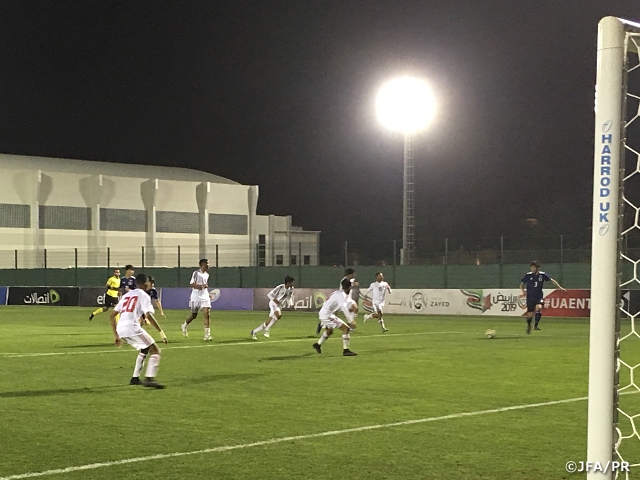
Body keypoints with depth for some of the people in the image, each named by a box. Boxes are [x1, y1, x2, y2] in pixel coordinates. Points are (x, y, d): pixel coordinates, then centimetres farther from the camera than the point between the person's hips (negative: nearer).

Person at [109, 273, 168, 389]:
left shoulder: (126, 295, 26)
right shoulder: (144, 295, 4)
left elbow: (112, 316, 24)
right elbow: (149, 316, -11)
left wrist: (116, 336, 28)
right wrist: (161, 331, -7)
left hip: (120, 329, 7)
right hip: (132, 327, -7)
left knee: (144, 350, 28)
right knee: (155, 351, 0)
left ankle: (135, 378, 25)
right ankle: (149, 378, -17)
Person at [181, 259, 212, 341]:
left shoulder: (207, 275, 11)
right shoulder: (196, 273, -10)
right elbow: (192, 284, -15)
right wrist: (201, 286, -26)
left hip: (205, 297, 5)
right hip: (196, 297, -5)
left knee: (206, 314, -11)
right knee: (194, 315, 7)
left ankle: (207, 335, -13)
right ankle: (185, 326, 39)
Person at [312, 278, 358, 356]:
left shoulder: (338, 293, 13)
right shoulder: (341, 296, -16)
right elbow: (344, 309, -29)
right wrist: (351, 321, -33)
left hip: (322, 314, 10)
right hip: (327, 315, -10)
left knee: (329, 331, 34)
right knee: (346, 328, -12)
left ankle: (318, 344, 50)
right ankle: (346, 350, -13)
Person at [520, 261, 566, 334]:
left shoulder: (542, 275, -2)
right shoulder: (528, 275, -3)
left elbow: (552, 281, 7)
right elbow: (522, 284, 7)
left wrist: (560, 288, 3)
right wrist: (522, 291, -11)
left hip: (539, 297, -1)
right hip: (530, 297, 1)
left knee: (539, 307, -29)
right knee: (530, 314, 3)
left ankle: (536, 325, -20)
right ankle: (528, 326, 33)